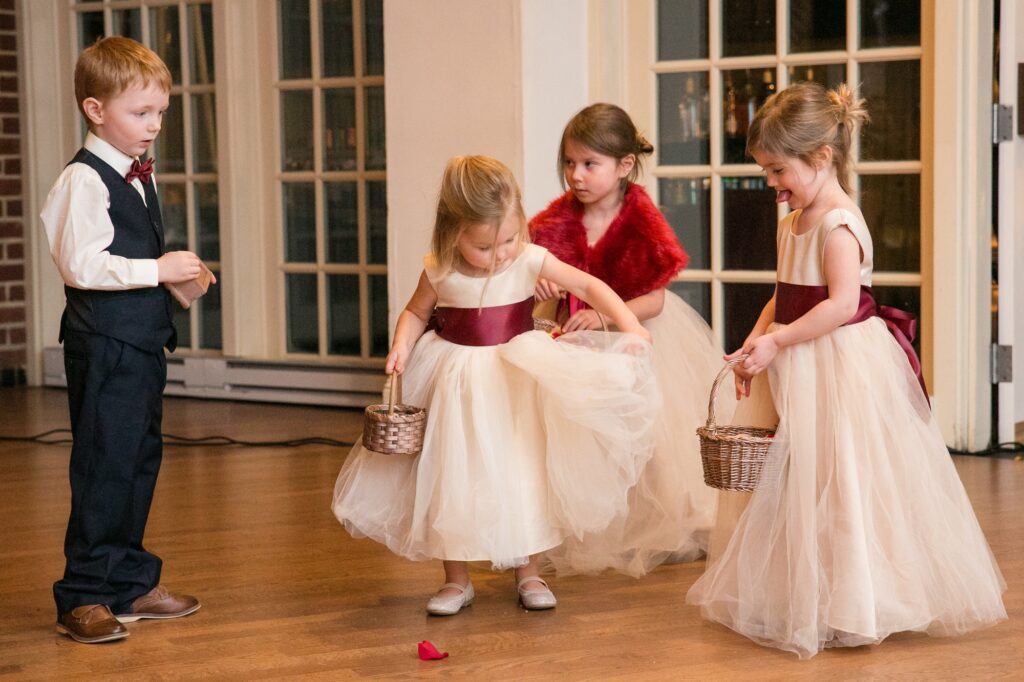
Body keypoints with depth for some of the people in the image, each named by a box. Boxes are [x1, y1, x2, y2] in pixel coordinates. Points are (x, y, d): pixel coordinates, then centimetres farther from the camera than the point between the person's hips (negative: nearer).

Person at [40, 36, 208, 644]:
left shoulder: (141, 174, 14)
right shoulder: (85, 179, -14)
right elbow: (81, 264, -23)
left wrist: (179, 276, 8)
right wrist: (157, 270, -20)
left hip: (145, 340, 9)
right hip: (105, 344, -9)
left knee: (142, 461, 15)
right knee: (105, 467, -5)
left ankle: (130, 583, 27)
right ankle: (83, 598, 4)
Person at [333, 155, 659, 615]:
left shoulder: (530, 261, -13)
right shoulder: (439, 273, -11)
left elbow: (589, 286, -11)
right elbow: (415, 312, 5)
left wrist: (630, 327, -23)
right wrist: (401, 346, -15)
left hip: (515, 381, 0)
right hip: (457, 383, 0)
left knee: (523, 472, 5)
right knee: (452, 478, 4)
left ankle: (528, 573, 20)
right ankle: (457, 580, 17)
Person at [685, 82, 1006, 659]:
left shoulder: (839, 225, -18)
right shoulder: (793, 223, 12)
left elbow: (842, 304, -25)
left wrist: (777, 342, -24)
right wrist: (756, 342, 0)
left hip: (846, 368, -10)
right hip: (805, 374, 10)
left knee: (844, 483, -4)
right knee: (802, 481, 15)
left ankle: (851, 607, 5)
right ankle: (802, 595, 25)